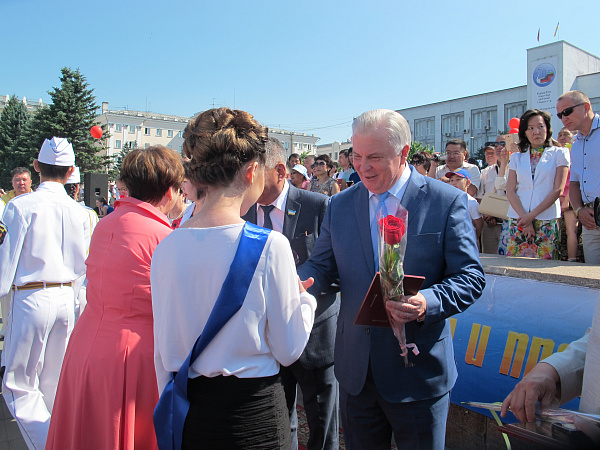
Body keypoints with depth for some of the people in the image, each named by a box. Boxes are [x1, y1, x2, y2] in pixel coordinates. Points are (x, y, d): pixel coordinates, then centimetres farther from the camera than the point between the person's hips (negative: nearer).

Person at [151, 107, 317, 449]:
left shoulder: (168, 247, -6)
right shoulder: (270, 245, -18)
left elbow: (162, 351, 4)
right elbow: (288, 350, -10)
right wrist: (304, 298, 7)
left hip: (187, 409, 5)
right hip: (254, 411, -4)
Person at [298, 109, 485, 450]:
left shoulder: (447, 201, -8)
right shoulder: (340, 205, 4)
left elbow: (470, 276, -9)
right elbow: (321, 265, 7)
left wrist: (429, 302, -28)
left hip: (418, 372, -3)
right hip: (355, 371, 4)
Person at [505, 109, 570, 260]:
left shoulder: (559, 154, 7)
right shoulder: (516, 158, 14)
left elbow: (558, 190, -3)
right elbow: (510, 191, 5)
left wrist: (531, 215, -11)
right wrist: (524, 218, -10)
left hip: (547, 221, -2)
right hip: (518, 220, 2)